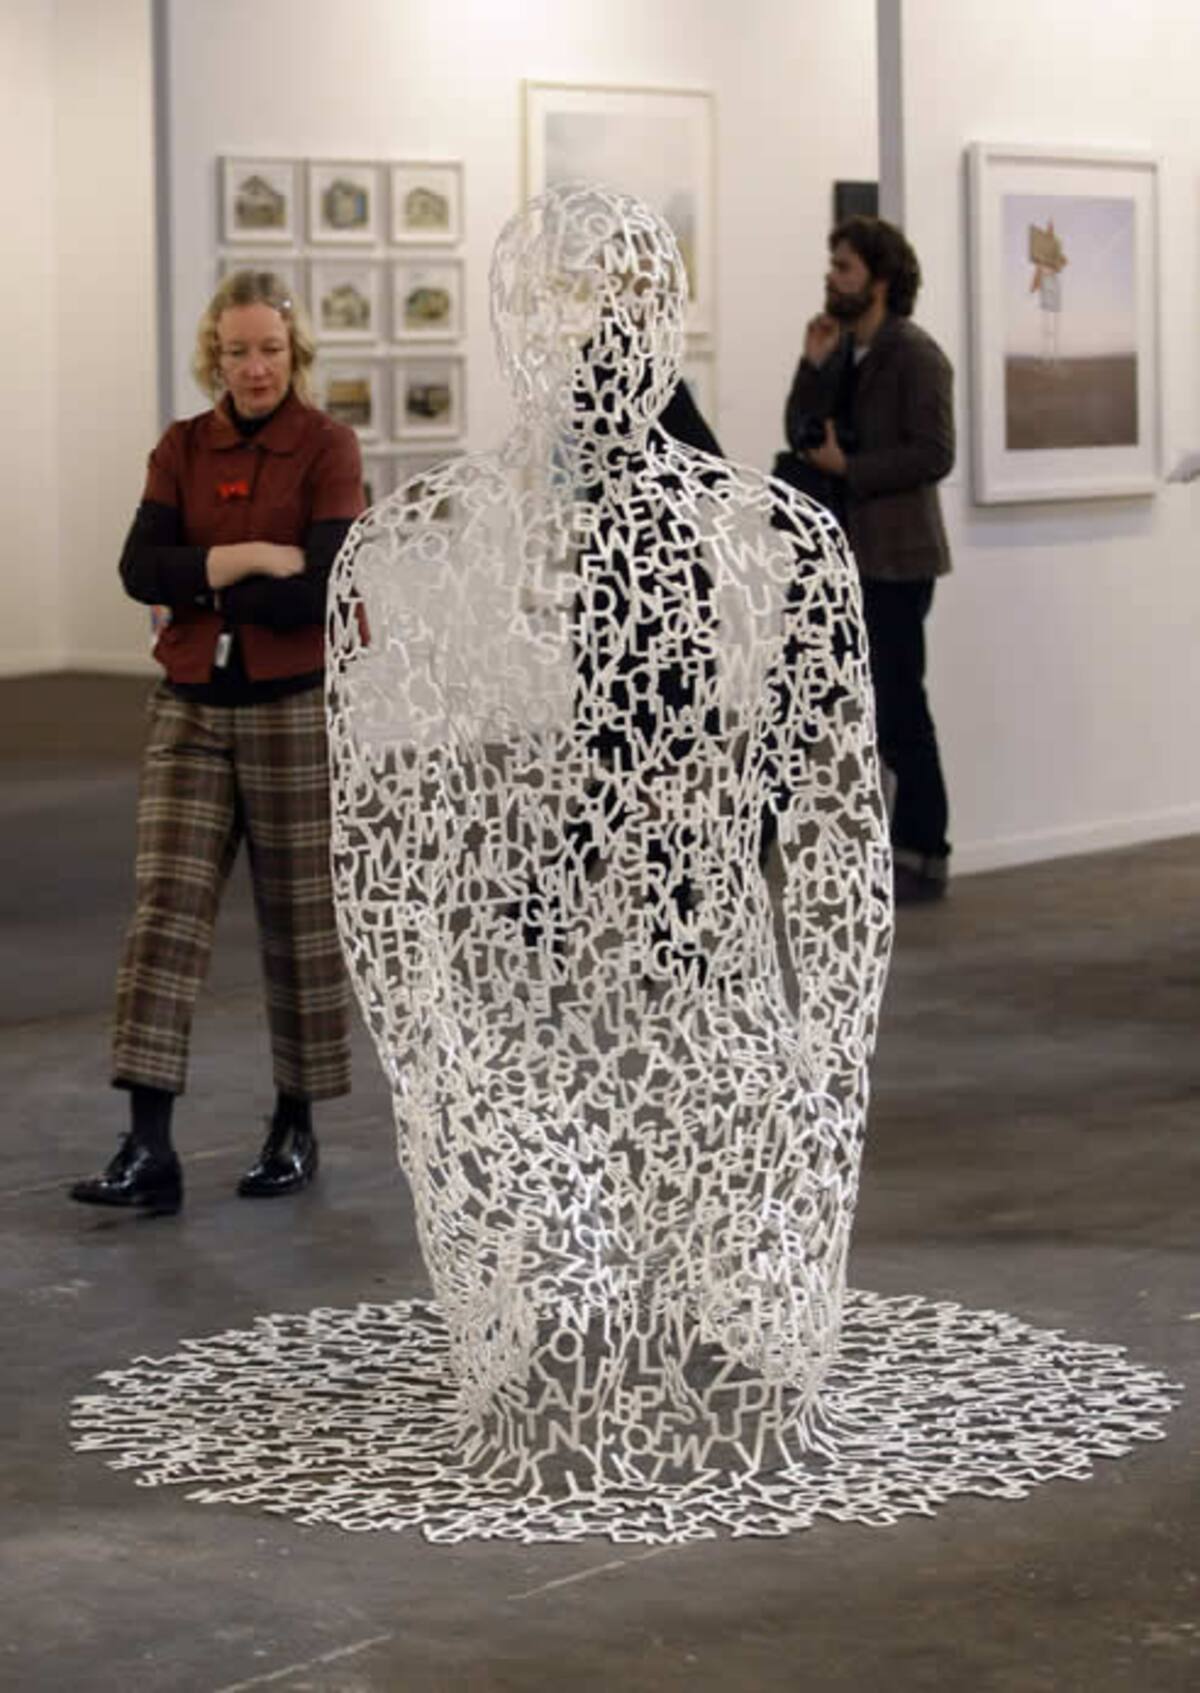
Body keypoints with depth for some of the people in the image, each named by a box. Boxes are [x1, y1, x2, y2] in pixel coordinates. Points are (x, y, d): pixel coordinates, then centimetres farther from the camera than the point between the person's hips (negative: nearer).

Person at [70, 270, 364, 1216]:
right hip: (192, 710, 3)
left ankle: (297, 1130, 22)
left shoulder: (328, 447, -6)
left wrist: (196, 582, -11)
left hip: (295, 710, -3)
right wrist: (251, 557, -18)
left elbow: (322, 590, -17)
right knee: (166, 910, -6)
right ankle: (150, 1152, -8)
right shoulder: (183, 448, 6)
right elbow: (140, 568, -7)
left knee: (300, 919, 7)